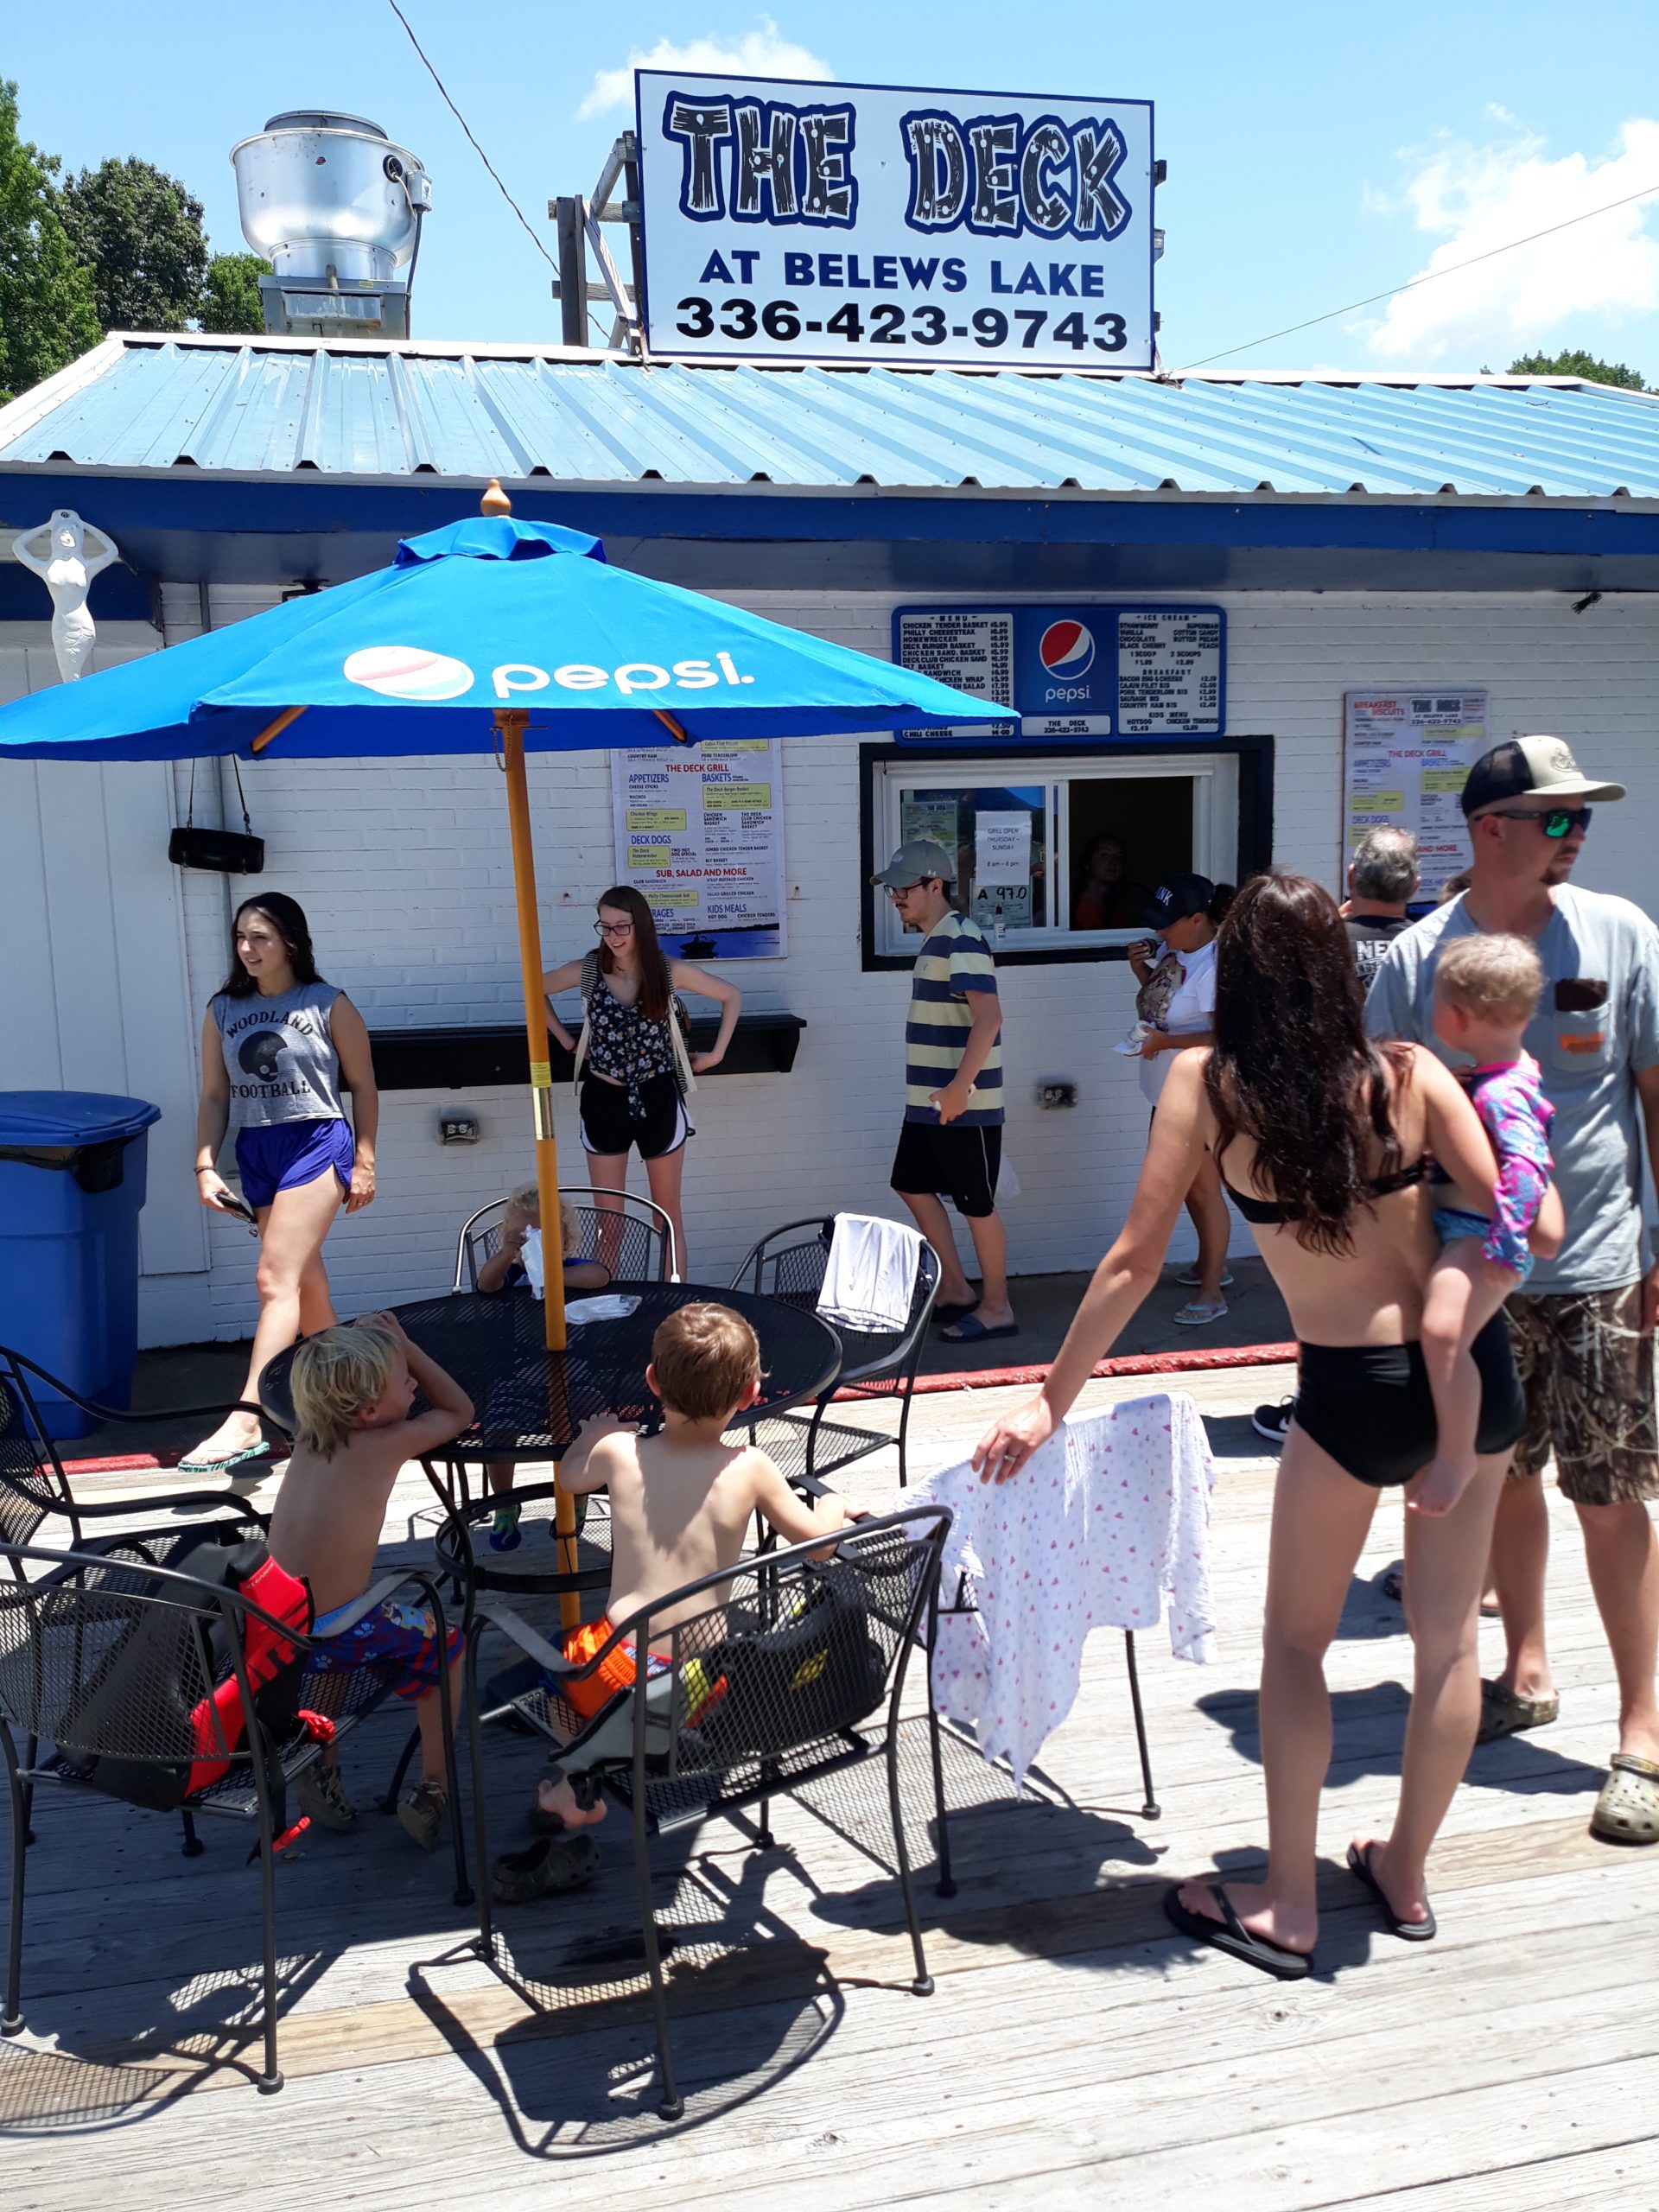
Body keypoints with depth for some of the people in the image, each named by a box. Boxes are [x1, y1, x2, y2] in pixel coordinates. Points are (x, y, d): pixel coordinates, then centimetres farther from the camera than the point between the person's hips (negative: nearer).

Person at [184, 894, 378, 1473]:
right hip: (255, 1153, 5)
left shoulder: (328, 1005, -3)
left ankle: (247, 1419, -15)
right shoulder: (223, 1010, 9)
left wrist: (364, 1162, -1)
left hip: (316, 1142, -5)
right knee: (305, 1282, 14)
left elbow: (363, 1086, 1)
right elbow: (215, 1095, 9)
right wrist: (205, 1166, 0)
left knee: (275, 1278, -14)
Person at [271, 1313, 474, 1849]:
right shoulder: (384, 1444, -15)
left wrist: (387, 1346, 11)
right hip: (337, 1638, -6)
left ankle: (320, 1768, 38)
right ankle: (433, 1789, 21)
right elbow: (460, 1411, 2)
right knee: (446, 1641, 19)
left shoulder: (307, 1432, 1)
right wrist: (407, 1346, 2)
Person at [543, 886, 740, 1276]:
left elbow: (732, 996, 3)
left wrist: (716, 1054, 0)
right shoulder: (586, 970, -6)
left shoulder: (669, 971, -9)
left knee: (668, 1214, 10)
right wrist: (567, 1040, 6)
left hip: (658, 1098, -1)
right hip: (604, 1100, 1)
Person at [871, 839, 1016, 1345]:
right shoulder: (934, 940, 14)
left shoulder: (961, 938, -17)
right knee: (914, 1186, 16)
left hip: (964, 1105, -10)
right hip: (928, 1101, 10)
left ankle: (996, 1308, 14)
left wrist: (959, 1086, -28)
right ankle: (955, 1290, 27)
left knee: (977, 1205, 1)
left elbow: (988, 1016, -27)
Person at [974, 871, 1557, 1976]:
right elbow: (1532, 1227, -9)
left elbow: (1134, 1262, -8)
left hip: (1354, 1395, -3)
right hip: (1472, 1367, 4)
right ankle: (1405, 1875, 37)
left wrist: (1052, 1402, -1)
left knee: (1296, 1643, 16)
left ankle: (1288, 1909, 24)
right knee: (1450, 1636, 18)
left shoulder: (1206, 1084, -10)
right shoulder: (1409, 1076, -6)